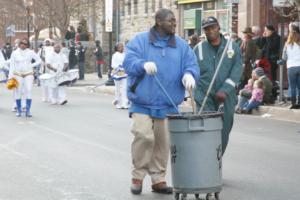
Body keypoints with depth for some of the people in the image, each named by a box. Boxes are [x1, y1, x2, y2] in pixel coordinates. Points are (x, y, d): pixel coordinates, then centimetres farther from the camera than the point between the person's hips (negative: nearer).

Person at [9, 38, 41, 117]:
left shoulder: (30, 52, 2)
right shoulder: (15, 53, 2)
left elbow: (39, 60, 9)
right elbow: (12, 65, 3)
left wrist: (31, 65, -2)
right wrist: (10, 76, -3)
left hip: (28, 74, -1)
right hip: (18, 74, 1)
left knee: (28, 91, -10)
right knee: (17, 92, 1)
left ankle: (28, 111, -7)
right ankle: (19, 110, 12)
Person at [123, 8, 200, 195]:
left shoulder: (181, 45, 10)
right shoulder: (140, 41, 0)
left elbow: (192, 64, 4)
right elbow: (129, 61, -10)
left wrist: (189, 74, -20)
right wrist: (144, 64, -31)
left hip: (168, 104, 4)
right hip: (143, 102, -3)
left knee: (163, 142, 5)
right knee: (143, 137, -15)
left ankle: (158, 179, 17)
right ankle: (138, 176, 2)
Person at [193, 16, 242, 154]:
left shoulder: (232, 47, 5)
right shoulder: (199, 49, 5)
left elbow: (237, 71, -3)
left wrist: (225, 90, -16)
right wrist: (199, 98, -4)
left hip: (226, 99, 1)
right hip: (204, 98, -1)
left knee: (224, 133, 7)